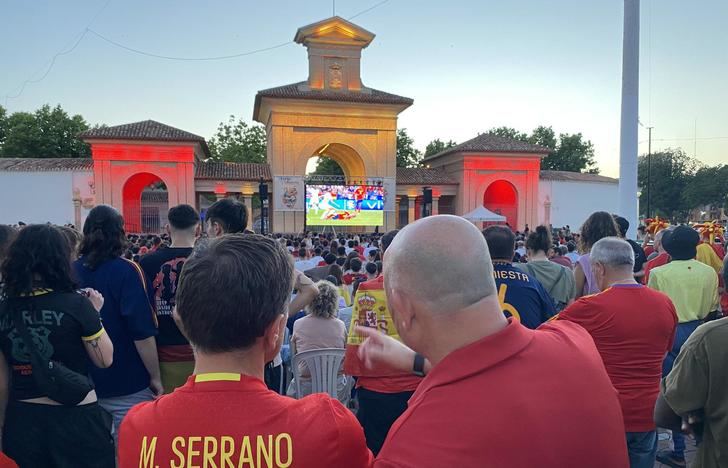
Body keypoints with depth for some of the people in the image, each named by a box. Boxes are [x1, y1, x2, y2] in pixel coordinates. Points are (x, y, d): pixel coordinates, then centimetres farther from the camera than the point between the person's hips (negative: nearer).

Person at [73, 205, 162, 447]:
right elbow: (142, 333, -19)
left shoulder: (71, 271, -2)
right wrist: (155, 377, -8)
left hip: (85, 382, 5)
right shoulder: (126, 271, -17)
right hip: (127, 383, -5)